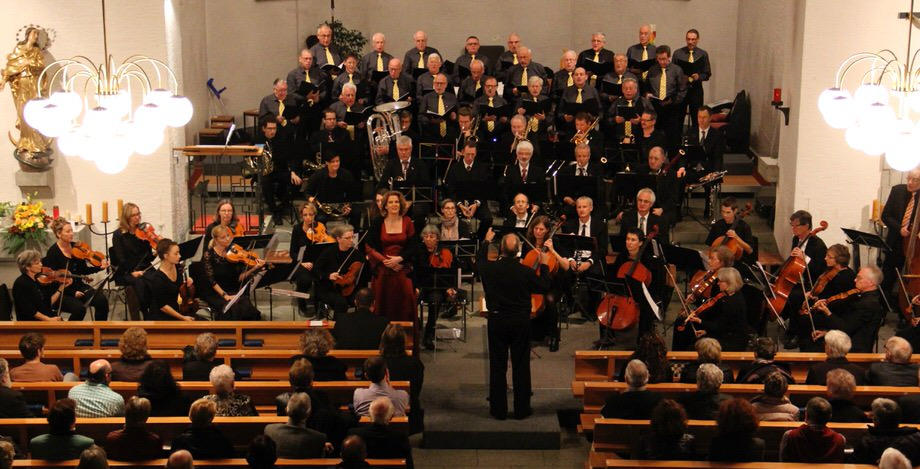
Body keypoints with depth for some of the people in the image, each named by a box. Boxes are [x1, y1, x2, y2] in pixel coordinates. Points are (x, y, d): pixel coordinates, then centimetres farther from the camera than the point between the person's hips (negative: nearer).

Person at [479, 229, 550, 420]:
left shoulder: (490, 268, -10)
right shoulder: (526, 272, -15)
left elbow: (480, 261, 15)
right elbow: (544, 287, 1)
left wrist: (486, 242, 30)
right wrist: (544, 266, 14)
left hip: (497, 321, 1)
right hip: (521, 322, -1)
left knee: (497, 366, 8)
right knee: (521, 366, 8)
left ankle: (499, 409, 12)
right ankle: (522, 409, 13)